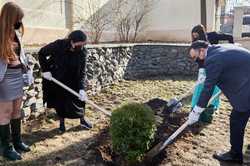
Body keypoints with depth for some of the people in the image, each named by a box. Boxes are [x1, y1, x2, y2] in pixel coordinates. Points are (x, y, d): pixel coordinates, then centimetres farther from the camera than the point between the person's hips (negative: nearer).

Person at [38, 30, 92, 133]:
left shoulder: (82, 52, -21)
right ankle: (62, 123, 27)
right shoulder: (58, 45, -28)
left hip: (72, 81, 2)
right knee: (59, 101, 7)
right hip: (55, 79, -2)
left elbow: (82, 72, -19)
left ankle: (82, 120, 25)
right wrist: (45, 70, -16)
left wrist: (81, 88, -28)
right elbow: (41, 53, -12)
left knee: (79, 98, 4)